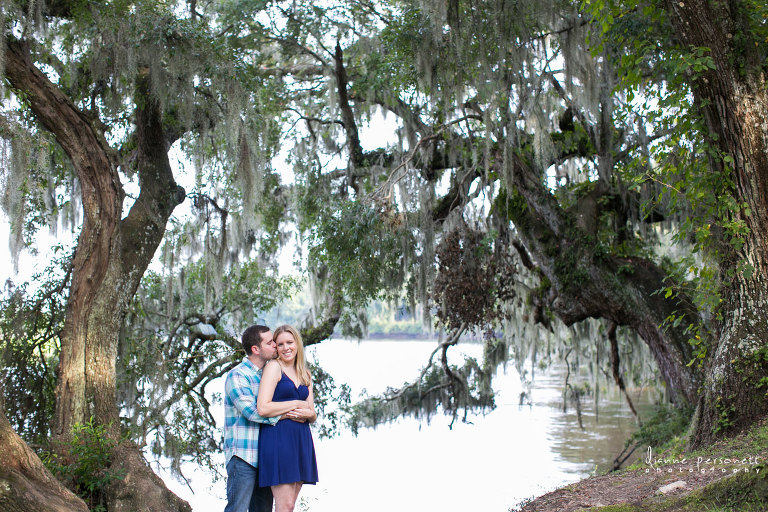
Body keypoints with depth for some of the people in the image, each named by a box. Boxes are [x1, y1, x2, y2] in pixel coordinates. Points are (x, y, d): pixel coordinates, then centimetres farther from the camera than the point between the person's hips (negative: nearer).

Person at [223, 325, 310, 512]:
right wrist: (295, 404, -16)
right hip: (243, 456, -8)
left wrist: (290, 413, -10)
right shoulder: (237, 375, -9)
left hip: (264, 455, 8)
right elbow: (252, 411, -21)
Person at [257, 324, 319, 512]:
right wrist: (296, 405, -5)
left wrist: (308, 414, -6)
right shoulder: (274, 367, -1)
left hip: (301, 439, 7)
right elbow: (263, 408, -13)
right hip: (278, 438, -6)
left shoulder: (305, 375, 20)